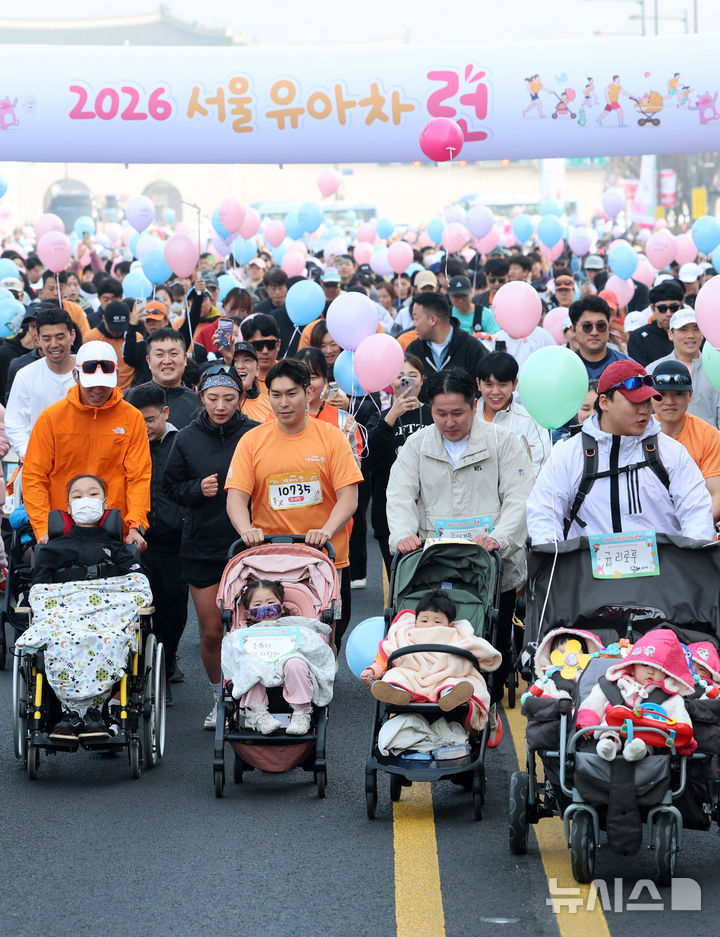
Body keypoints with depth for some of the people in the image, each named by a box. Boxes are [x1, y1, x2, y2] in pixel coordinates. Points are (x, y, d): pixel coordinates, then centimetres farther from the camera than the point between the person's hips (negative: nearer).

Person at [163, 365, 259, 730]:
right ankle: (218, 697, 25)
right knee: (211, 631, 6)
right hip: (202, 545, 2)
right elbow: (171, 487, 10)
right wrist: (198, 490, -8)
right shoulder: (187, 438, 4)